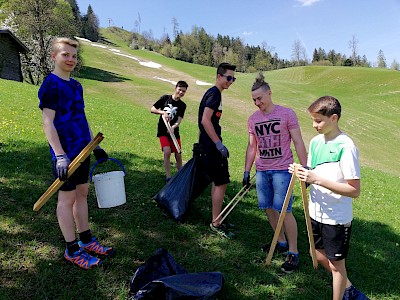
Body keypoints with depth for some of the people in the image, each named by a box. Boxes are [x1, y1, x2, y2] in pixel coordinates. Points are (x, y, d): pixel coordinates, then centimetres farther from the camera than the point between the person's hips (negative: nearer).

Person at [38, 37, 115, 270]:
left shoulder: (76, 85, 13)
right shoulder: (51, 84, -10)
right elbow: (47, 122, -16)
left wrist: (95, 146, 17)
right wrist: (60, 156, -23)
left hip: (82, 149, 8)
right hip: (66, 152, -8)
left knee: (82, 193, 15)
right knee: (67, 198, 3)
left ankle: (86, 240, 29)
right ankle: (72, 250, 17)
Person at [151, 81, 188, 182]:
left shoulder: (182, 105, 5)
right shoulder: (165, 98, 1)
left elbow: (179, 120, -7)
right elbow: (152, 109, 3)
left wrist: (173, 127, -26)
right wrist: (163, 112, -14)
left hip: (174, 132, 2)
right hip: (162, 131, -2)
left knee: (178, 155, 2)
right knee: (167, 152, -19)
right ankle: (168, 177, -11)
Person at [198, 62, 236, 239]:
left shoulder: (212, 93, 17)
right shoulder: (214, 94, -13)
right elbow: (205, 120, -24)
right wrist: (219, 144, -24)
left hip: (209, 145, 11)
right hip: (212, 145, -11)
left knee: (217, 182, 16)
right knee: (221, 183, -5)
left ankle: (216, 220, 27)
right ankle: (216, 224, 5)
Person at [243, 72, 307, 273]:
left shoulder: (287, 114, -6)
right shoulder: (253, 119, 7)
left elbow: (298, 143, -6)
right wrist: (246, 171, 12)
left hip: (282, 170, -5)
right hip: (261, 171, 5)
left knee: (284, 210, -6)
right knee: (268, 208, 10)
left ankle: (293, 253, 8)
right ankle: (281, 243, 29)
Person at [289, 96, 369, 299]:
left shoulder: (346, 147, -21)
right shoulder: (316, 141, 1)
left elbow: (354, 190, -23)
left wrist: (318, 179, -29)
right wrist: (302, 173, -12)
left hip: (337, 218, -8)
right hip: (316, 212, 8)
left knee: (336, 263, 9)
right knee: (319, 256, 22)